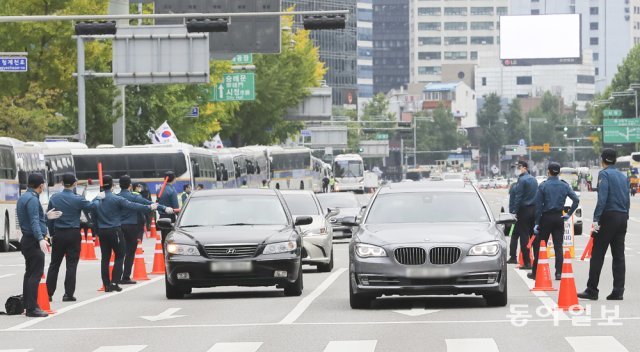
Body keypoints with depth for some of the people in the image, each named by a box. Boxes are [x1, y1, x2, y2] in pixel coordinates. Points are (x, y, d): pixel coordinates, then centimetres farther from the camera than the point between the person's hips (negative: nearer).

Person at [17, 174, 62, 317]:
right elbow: (34, 222, -26)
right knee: (36, 274, -10)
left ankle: (26, 304, 21)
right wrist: (40, 239, -36)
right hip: (34, 241, -10)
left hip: (26, 240, 10)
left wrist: (46, 216, 31)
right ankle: (32, 308, -13)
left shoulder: (23, 198, 14)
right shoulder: (32, 199, -16)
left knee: (30, 273, 16)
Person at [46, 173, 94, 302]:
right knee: (71, 265, 0)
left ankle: (49, 293, 10)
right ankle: (68, 294, -4)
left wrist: (51, 233, 13)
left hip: (58, 234, 3)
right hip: (73, 234, -3)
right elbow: (91, 207, -2)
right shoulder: (78, 199, -11)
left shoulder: (54, 198, 1)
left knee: (54, 264, 10)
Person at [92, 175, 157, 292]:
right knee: (119, 256, 6)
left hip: (102, 231, 5)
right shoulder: (116, 199, -13)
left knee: (105, 257, 7)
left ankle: (106, 285, 6)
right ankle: (114, 282, -4)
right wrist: (149, 208, -8)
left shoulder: (96, 200, 2)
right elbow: (132, 206, -13)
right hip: (114, 230, -5)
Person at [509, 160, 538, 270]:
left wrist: (515, 211, -12)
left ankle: (527, 262, -7)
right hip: (534, 210, 8)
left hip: (524, 210, -8)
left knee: (524, 236, -4)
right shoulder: (533, 180, 13)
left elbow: (518, 197, -15)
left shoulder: (522, 180, -12)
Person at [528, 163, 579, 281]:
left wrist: (537, 223, -6)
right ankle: (558, 273, 0)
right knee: (558, 247, 5)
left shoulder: (543, 186, -8)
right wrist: (569, 214, 3)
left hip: (546, 218, -3)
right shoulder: (565, 186, 2)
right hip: (559, 218, 3)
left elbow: (538, 205, -8)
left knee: (539, 246, 5)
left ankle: (535, 272, 8)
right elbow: (576, 200, -3)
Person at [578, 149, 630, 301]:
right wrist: (625, 217, 16)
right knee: (618, 255, 7)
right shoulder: (623, 176, 16)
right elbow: (627, 199, 15)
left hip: (609, 216, -7)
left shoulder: (604, 174, -6)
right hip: (622, 217, 7)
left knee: (597, 255, -3)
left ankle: (592, 290, -4)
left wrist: (596, 219, -18)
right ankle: (618, 291, 3)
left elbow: (602, 198, -17)